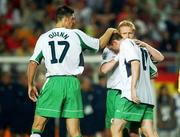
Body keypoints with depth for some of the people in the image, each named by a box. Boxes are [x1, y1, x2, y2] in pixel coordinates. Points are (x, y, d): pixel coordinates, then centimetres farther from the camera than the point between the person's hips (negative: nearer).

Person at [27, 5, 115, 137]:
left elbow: (33, 62, 5)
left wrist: (30, 85, 16)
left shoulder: (44, 38, 7)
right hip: (72, 82, 0)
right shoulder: (77, 34, 4)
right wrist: (109, 31, 35)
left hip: (52, 82, 0)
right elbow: (100, 44, 16)